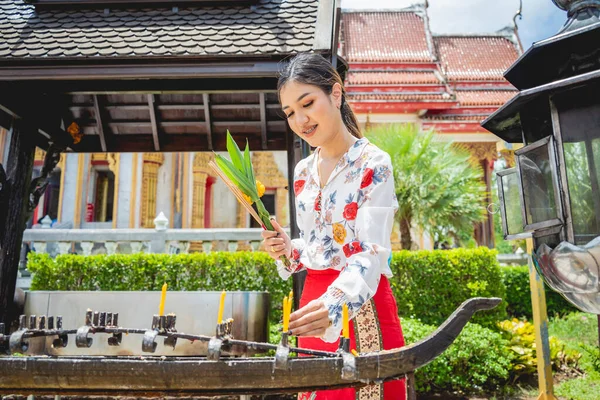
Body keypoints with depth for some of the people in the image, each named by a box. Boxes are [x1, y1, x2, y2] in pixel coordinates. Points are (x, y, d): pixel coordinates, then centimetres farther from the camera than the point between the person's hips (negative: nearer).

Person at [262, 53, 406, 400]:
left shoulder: (373, 163, -12)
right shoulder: (303, 172, 8)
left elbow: (371, 252, -22)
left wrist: (333, 305, -38)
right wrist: (288, 250, -5)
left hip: (363, 306, -6)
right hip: (314, 303, 6)